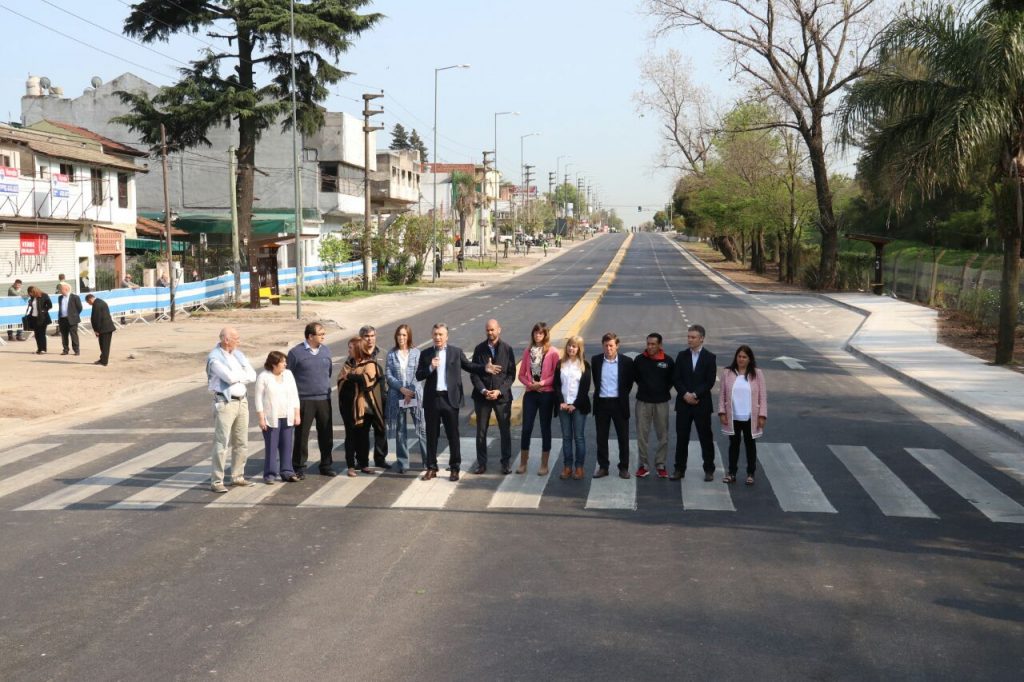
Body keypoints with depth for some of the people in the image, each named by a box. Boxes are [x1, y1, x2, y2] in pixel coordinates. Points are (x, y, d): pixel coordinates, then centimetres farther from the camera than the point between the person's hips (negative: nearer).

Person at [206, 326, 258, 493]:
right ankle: (216, 481, -2)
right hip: (224, 403, -7)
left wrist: (235, 376, -10)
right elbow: (230, 377, -21)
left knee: (242, 443, 13)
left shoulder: (238, 355, 11)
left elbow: (252, 376, 4)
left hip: (241, 402, 7)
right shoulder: (214, 358, -10)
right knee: (222, 443, -7)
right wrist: (243, 374, -2)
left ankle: (237, 477, 24)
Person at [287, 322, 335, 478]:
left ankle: (326, 465, 20)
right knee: (301, 435, 2)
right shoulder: (296, 353, -6)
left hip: (324, 399, 4)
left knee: (326, 434, 8)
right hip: (304, 401, -4)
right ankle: (299, 468, 11)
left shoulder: (326, 351, 9)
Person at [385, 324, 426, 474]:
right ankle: (402, 463, 12)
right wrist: (402, 389, -10)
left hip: (415, 394, -2)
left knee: (421, 428, -3)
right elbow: (388, 375, 1)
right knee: (400, 430, 6)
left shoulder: (416, 353, 1)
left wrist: (411, 392, -10)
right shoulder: (391, 354, 6)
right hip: (397, 395, 2)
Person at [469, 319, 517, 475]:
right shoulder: (479, 349, 1)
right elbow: (473, 374, 1)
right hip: (482, 396, 1)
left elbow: (511, 374, -2)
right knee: (481, 431, 6)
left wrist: (499, 391, -14)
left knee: (505, 431, 5)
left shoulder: (507, 349, -2)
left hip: (502, 396, -1)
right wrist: (483, 390, -12)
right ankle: (481, 463, 15)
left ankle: (506, 463, 16)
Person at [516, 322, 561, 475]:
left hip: (546, 394, -3)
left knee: (545, 428, 5)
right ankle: (523, 463, 13)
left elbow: (556, 375, -6)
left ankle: (544, 465, 14)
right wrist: (530, 384, -9)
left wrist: (542, 383, -15)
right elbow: (521, 374, 8)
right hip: (530, 394, 3)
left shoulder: (552, 353, -5)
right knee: (526, 428, 2)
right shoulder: (528, 351, 6)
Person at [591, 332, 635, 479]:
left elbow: (630, 381, 6)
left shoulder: (626, 362, -5)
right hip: (601, 403, 2)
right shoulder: (596, 360, 1)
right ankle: (603, 467, 15)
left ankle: (624, 467, 13)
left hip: (619, 404, -2)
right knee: (601, 437, 6)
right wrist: (599, 392, 10)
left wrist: (623, 395, 4)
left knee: (623, 437, 4)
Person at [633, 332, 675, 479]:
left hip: (661, 402, 0)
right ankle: (643, 465, 11)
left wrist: (665, 389, 7)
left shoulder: (667, 361, -4)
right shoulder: (639, 360, -3)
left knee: (663, 435, 5)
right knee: (642, 434, 1)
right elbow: (634, 376, 14)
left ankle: (660, 465, 14)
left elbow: (673, 378, 10)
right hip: (643, 401, 0)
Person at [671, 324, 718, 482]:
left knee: (706, 438, 4)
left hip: (702, 404, -2)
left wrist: (695, 395, -15)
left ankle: (709, 470, 13)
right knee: (681, 437, 5)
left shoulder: (709, 357, -1)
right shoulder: (682, 356, 6)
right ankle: (679, 469, 13)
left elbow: (710, 381, -7)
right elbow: (676, 379, 2)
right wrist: (685, 394, -13)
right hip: (683, 403, 2)